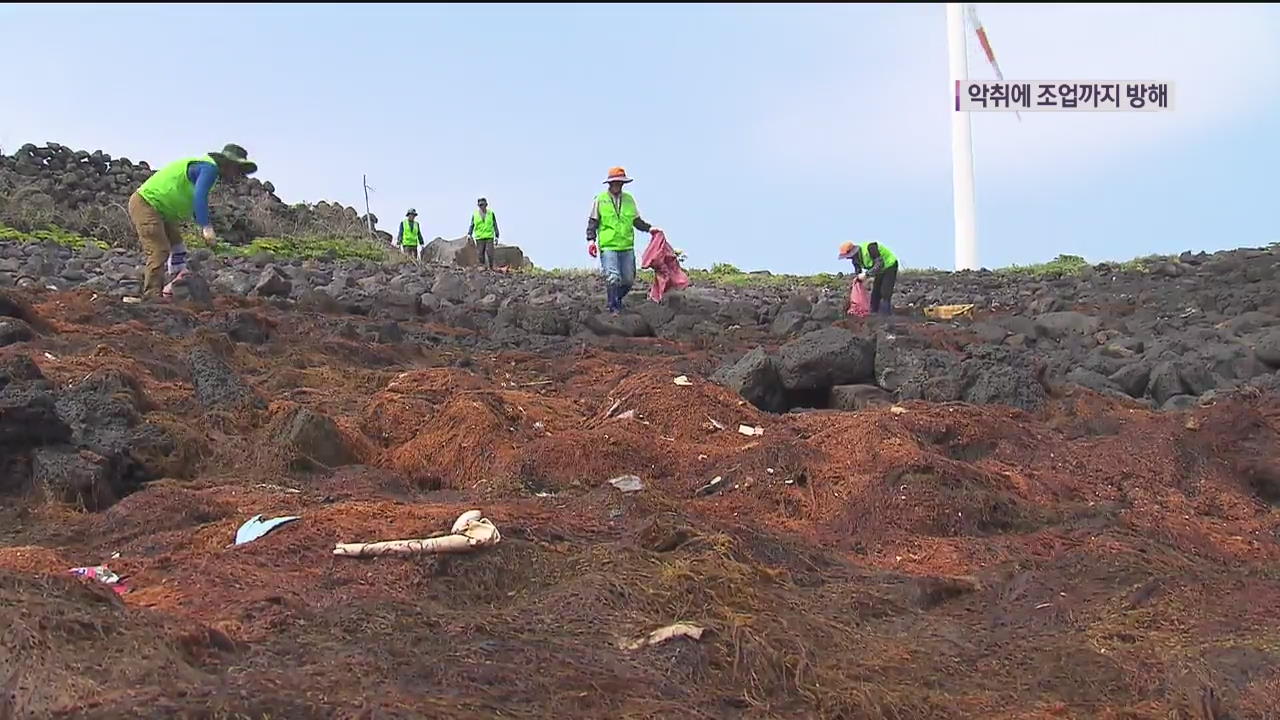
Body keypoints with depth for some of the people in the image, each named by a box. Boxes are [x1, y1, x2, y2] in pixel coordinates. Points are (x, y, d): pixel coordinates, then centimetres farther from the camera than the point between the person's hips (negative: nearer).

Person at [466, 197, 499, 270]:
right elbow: (472, 225, 9)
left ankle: (491, 268, -1)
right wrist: (469, 234, -6)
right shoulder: (475, 214, 7)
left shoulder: (491, 214, 6)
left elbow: (495, 225, 9)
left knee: (490, 254, -10)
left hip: (489, 238, -1)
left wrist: (496, 237, 4)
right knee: (480, 255, -1)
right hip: (479, 238, 1)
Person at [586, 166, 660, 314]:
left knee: (629, 280, 7)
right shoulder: (600, 200, 3)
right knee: (613, 278, -14)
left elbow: (636, 221, 20)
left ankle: (617, 300, 31)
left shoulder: (629, 199, 13)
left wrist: (649, 228, 7)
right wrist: (591, 239, -6)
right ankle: (614, 308, -4)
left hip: (627, 247, 4)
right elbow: (593, 222, 5)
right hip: (608, 247, -4)